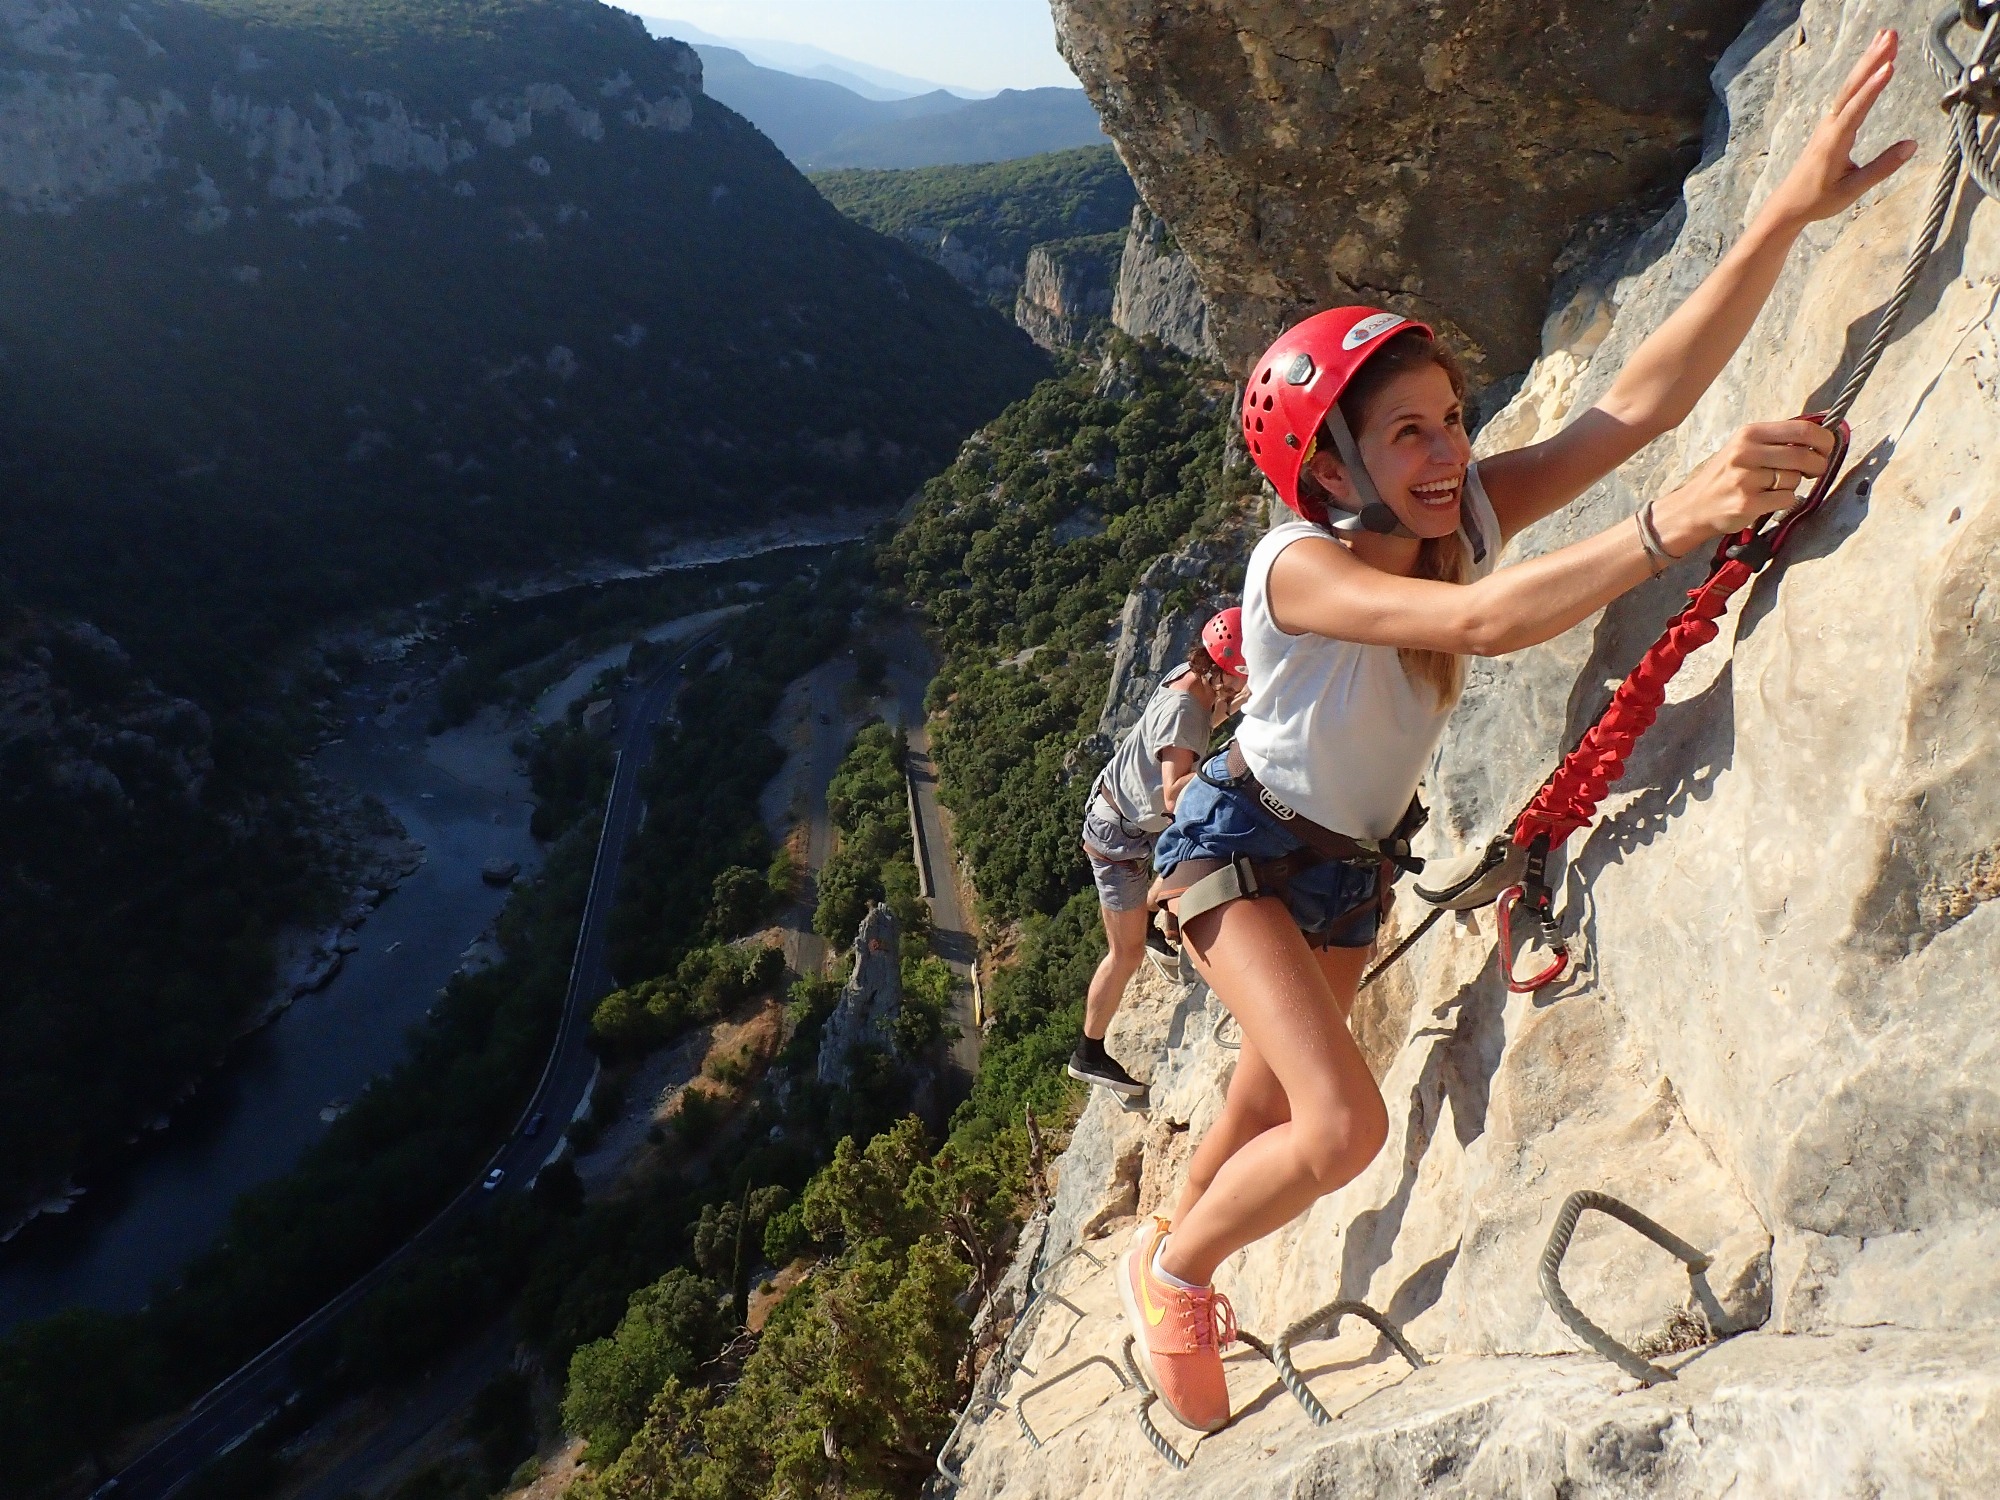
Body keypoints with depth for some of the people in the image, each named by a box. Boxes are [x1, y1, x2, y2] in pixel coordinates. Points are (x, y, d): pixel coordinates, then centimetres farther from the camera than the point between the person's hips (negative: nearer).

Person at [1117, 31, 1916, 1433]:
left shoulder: (1467, 514, -13)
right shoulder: (1300, 566, -30)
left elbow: (1642, 398, -24)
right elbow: (1479, 622, -48)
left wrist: (1789, 213, -32)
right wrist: (1677, 520, -57)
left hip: (1353, 865, 7)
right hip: (1240, 840, -6)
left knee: (1270, 1107, 20)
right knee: (1343, 1127, -20)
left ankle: (1172, 1251, 50)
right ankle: (1174, 1271, 10)